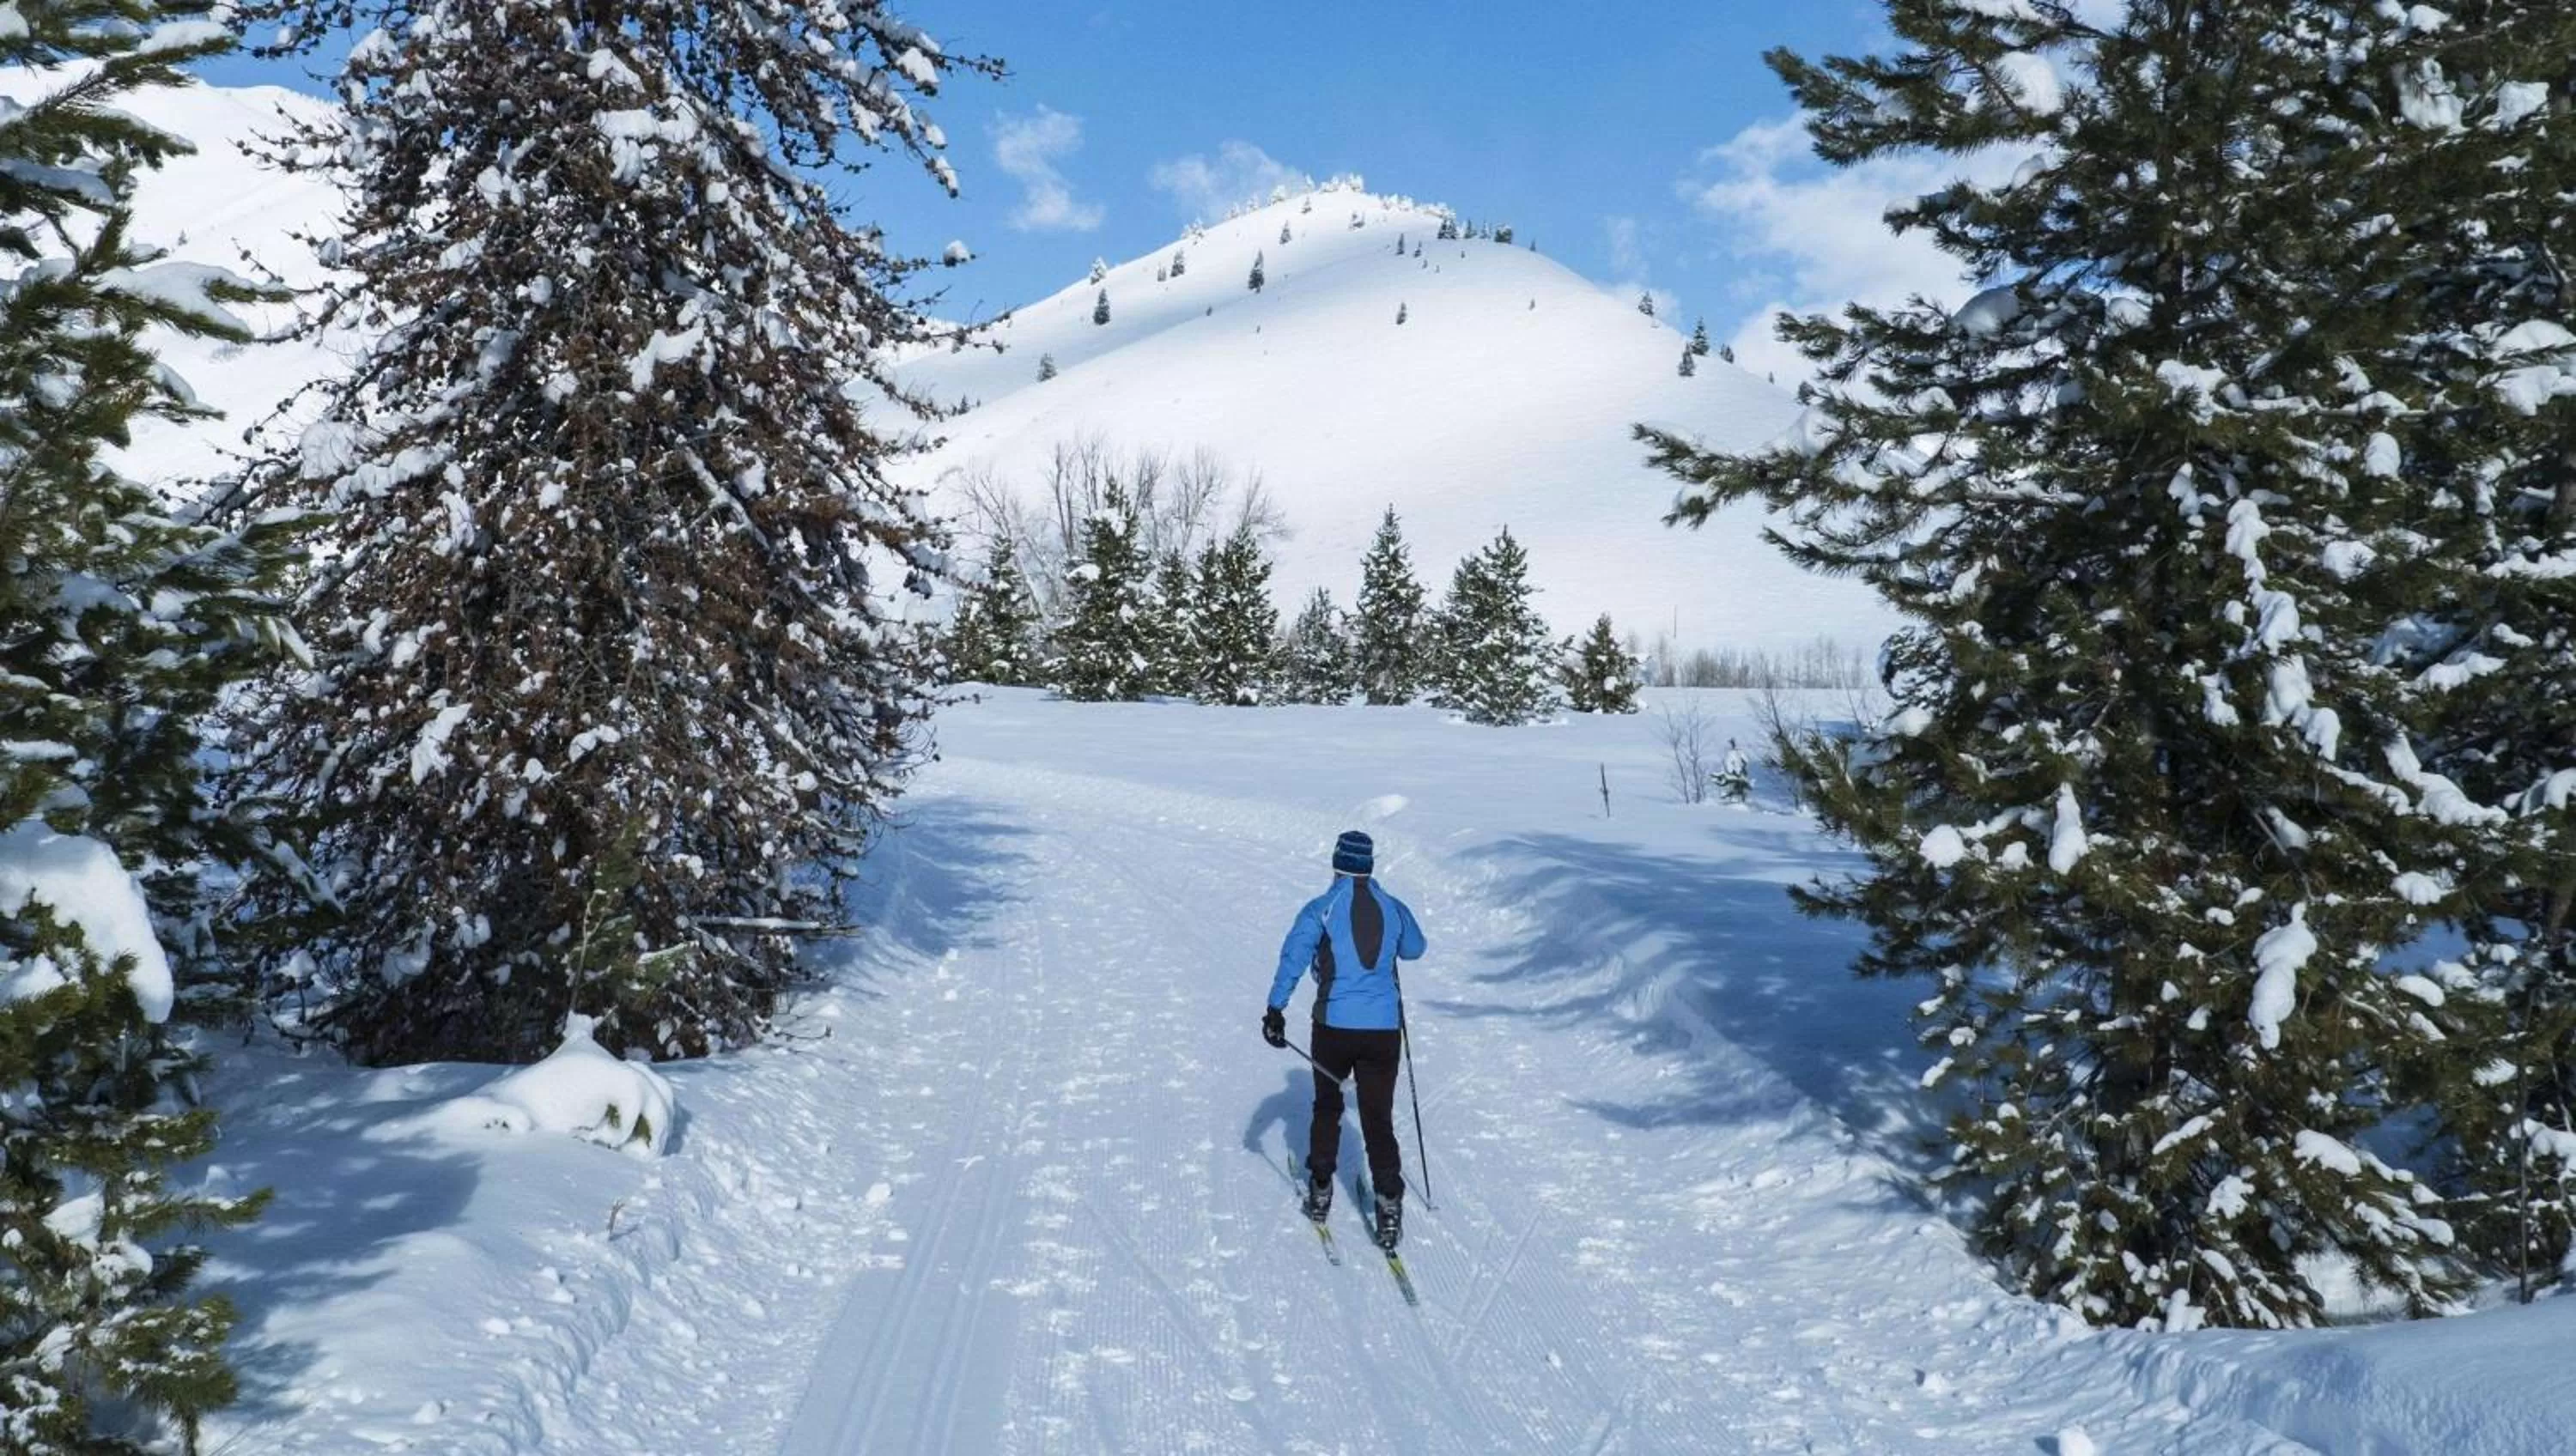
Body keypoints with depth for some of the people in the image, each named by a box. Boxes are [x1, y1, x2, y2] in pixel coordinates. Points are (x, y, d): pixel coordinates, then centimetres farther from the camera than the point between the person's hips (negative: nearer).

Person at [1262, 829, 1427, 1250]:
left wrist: (1276, 1008, -19)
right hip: (1384, 1029, 1)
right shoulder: (1394, 908, 5)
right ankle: (1389, 1204, -4)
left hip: (1334, 1026, -1)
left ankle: (1320, 1191, 25)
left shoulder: (1321, 909, -4)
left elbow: (1294, 956, -16)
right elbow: (1415, 949, 24)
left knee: (1327, 1106, 21)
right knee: (1378, 1119, 7)